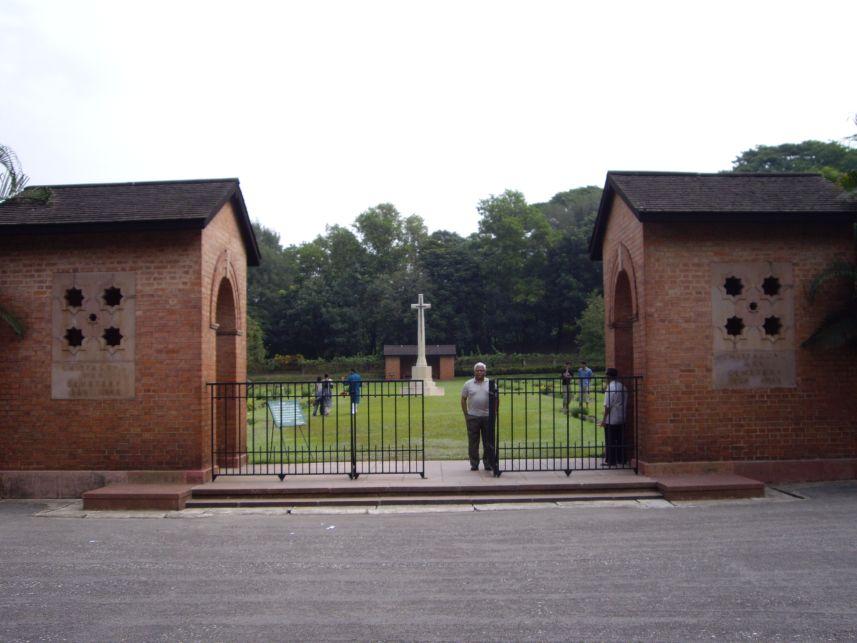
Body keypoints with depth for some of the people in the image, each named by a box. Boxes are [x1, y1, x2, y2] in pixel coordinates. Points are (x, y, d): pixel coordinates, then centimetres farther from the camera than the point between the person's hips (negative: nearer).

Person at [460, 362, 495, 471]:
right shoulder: (468, 384, 5)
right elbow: (463, 400, 8)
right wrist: (466, 414, 2)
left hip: (487, 417, 0)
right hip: (472, 417, 0)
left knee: (488, 442, 4)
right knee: (473, 442, 3)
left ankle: (488, 464, 14)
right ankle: (474, 464, 12)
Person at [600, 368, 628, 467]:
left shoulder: (610, 388, -17)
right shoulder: (623, 387, 6)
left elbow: (607, 405, -17)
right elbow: (626, 403, 11)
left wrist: (604, 419, -12)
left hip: (611, 420, -7)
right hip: (621, 419, 7)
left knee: (610, 441, 1)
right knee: (620, 440, 14)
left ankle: (610, 460, 4)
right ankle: (621, 459, 19)